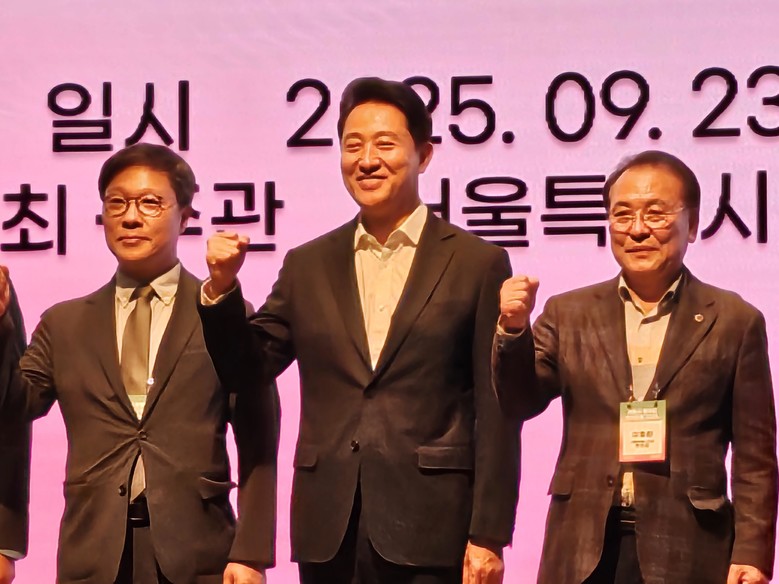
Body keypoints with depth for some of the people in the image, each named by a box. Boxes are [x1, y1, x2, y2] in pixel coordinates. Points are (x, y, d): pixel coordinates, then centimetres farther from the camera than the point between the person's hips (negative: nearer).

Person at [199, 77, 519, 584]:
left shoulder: (478, 264, 1)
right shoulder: (307, 265, 11)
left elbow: (495, 414, -2)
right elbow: (248, 366, 11)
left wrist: (489, 536, -6)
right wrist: (223, 286, -4)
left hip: (429, 531, -3)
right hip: (328, 533, 3)